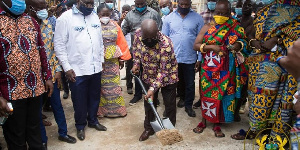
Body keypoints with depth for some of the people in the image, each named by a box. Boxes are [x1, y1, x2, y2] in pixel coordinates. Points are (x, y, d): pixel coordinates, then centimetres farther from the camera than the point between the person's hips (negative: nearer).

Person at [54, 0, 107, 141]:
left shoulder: (94, 16, 9)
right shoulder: (65, 17, -8)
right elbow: (59, 44, -9)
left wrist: (101, 60, 12)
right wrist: (67, 67, -12)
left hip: (95, 68, 5)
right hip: (77, 70, -5)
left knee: (94, 97, 17)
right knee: (79, 100, 9)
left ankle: (93, 120, 38)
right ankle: (80, 125, 30)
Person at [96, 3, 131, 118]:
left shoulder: (114, 25, 6)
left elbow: (121, 42, 8)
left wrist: (122, 59, 7)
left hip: (113, 60, 3)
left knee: (114, 85, 8)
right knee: (101, 85, 6)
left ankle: (116, 109, 21)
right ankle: (101, 109, 21)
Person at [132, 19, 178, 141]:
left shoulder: (166, 44, -34)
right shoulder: (138, 33, -18)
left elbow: (163, 71, -28)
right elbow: (135, 48, 7)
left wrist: (153, 88, -29)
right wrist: (136, 63, -3)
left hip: (167, 77, -4)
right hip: (148, 76, 5)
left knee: (170, 104, 8)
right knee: (148, 103, 14)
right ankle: (148, 129, 32)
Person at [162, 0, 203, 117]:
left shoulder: (197, 18, -3)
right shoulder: (169, 18, 0)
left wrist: (200, 59, -4)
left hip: (190, 59, -1)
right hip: (173, 58, 1)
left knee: (190, 84, 9)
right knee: (178, 81, 19)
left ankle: (188, 105, 25)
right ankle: (182, 98, 41)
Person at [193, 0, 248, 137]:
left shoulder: (235, 28, 2)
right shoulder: (207, 27, 1)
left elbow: (243, 41, 10)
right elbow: (195, 45, -3)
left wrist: (239, 45, -13)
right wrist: (211, 47, -18)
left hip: (226, 70, 0)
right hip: (209, 69, 0)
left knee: (221, 94, 6)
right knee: (206, 93, 8)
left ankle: (217, 124, 23)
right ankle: (204, 121, 27)